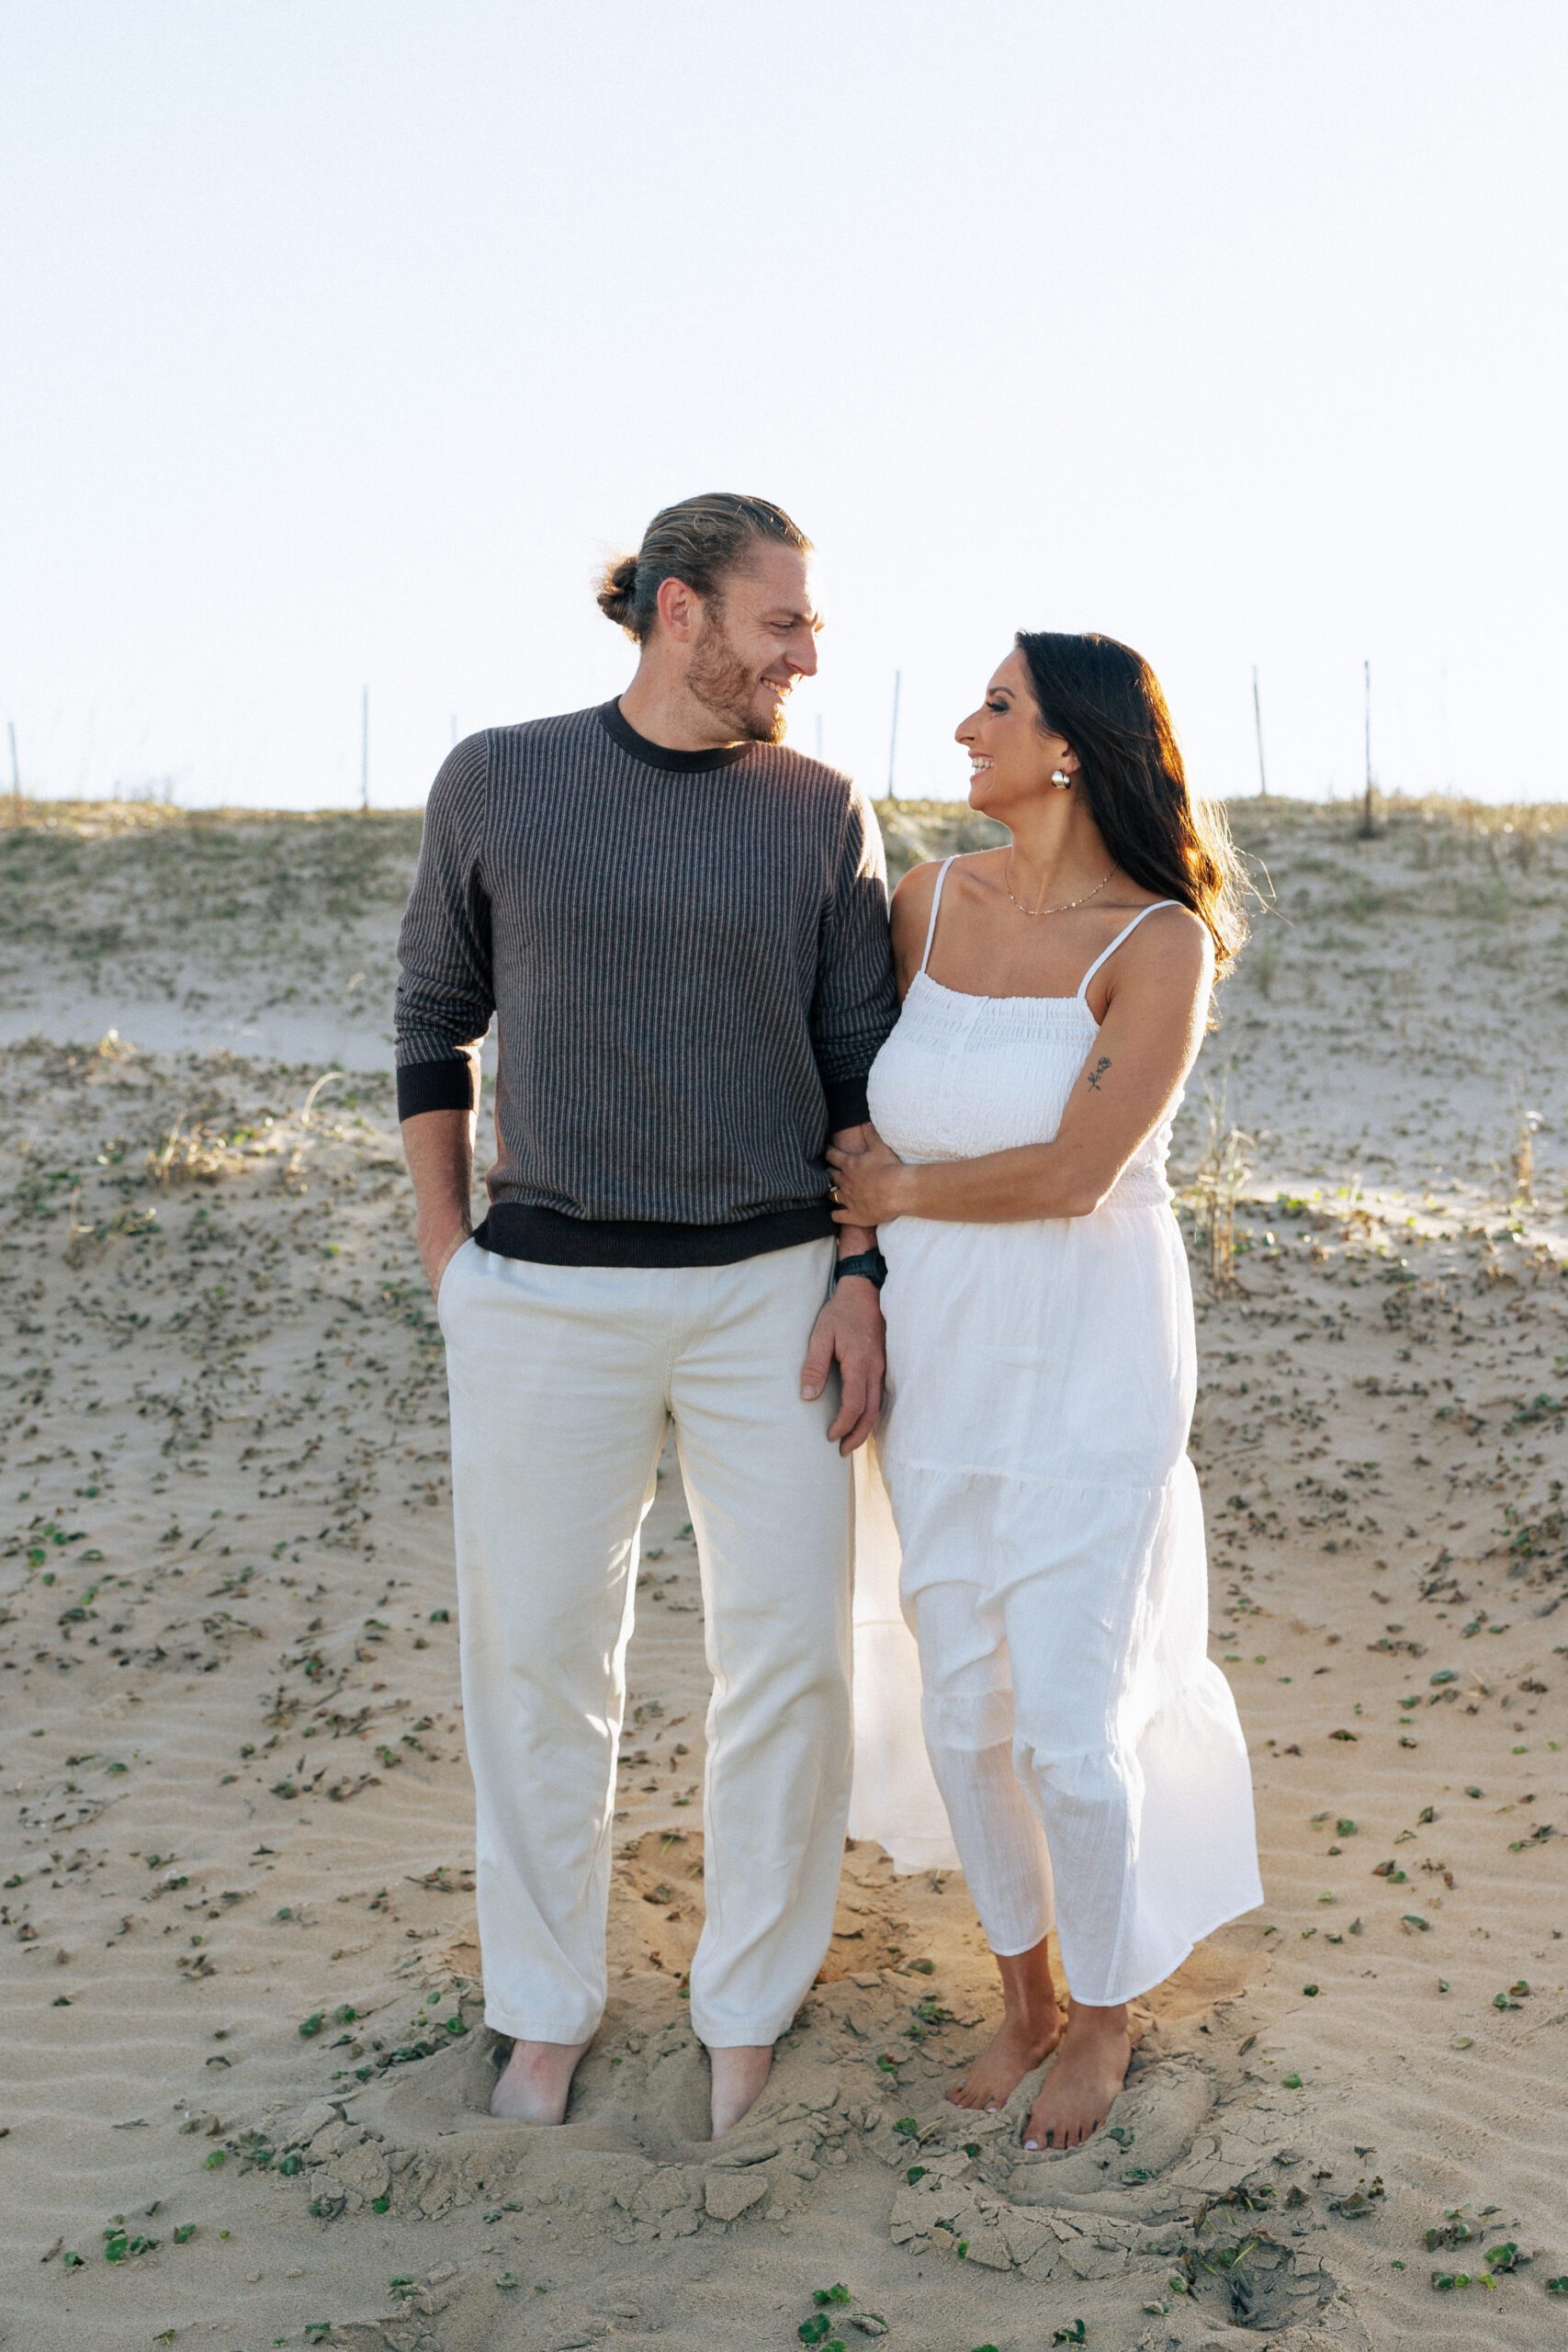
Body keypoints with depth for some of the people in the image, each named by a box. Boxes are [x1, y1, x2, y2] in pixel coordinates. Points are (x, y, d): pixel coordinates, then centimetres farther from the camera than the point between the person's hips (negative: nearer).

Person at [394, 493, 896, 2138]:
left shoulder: (822, 812, 3)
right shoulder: (496, 784, 0)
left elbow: (864, 1068, 5)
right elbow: (434, 1019, 9)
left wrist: (858, 1282, -3)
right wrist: (446, 1257, 3)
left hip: (771, 1291, 1)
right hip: (547, 1293, 0)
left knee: (790, 1659, 3)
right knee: (536, 1653, 9)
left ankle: (747, 2016, 25)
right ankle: (547, 2008, 30)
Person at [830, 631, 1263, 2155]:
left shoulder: (1159, 941, -13)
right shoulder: (927, 900, 2)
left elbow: (1071, 1175, -18)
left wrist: (900, 1192, -6)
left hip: (1088, 1366, -5)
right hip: (940, 1358, 5)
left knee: (1072, 1729, 0)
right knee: (965, 1710, 12)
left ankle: (1104, 2016, 28)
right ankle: (1022, 1991, 36)